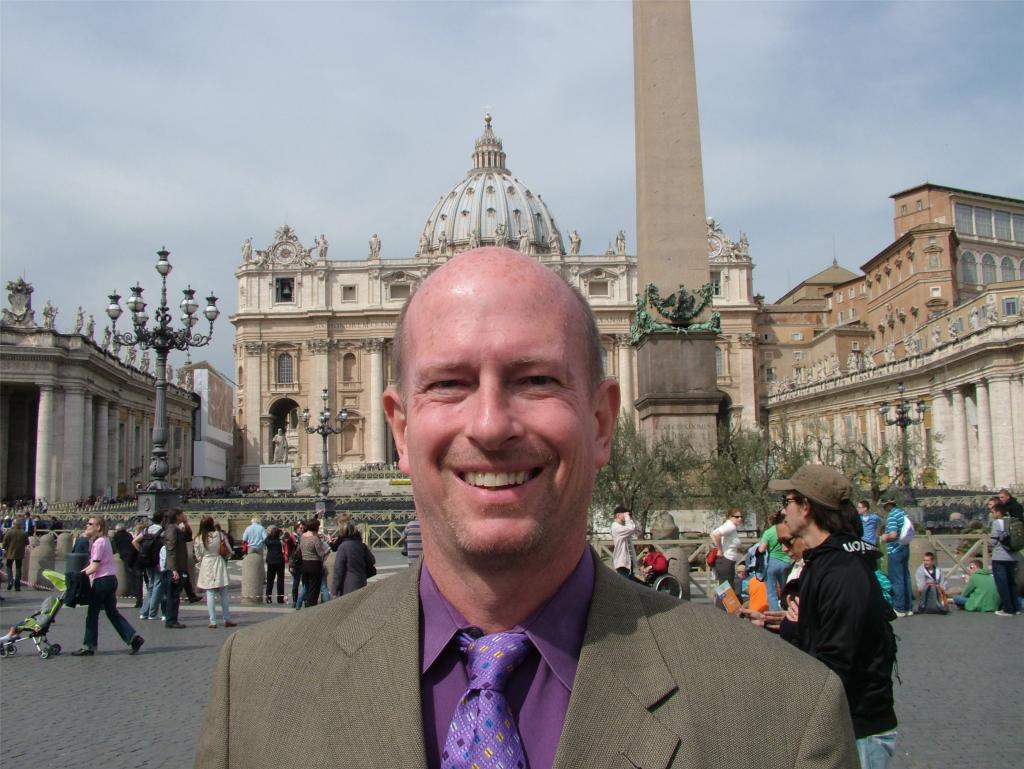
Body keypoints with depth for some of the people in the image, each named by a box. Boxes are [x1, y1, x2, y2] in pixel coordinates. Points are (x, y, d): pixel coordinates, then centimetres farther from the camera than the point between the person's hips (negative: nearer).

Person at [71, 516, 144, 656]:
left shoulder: (99, 542, -14)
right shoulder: (104, 540, 15)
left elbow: (94, 567, -17)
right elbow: (93, 564, 17)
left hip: (102, 580, -9)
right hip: (111, 579, 9)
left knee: (92, 613, 2)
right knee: (112, 612, 10)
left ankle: (89, 646, 10)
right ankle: (133, 637, 3)